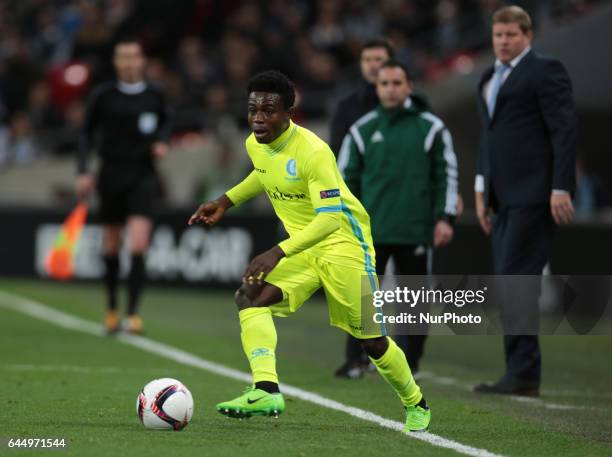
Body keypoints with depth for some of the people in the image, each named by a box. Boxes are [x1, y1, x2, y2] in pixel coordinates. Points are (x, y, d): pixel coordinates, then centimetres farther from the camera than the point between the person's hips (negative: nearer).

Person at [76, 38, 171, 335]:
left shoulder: (154, 96, 0)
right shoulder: (103, 96, -3)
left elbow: (165, 122, 19)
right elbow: (88, 132, 6)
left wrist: (161, 142, -2)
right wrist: (84, 171, -2)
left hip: (143, 177, -1)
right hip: (111, 175, 1)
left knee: (138, 248, -14)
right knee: (111, 249, 10)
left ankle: (133, 312, -14)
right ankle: (111, 308, 27)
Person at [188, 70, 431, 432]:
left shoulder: (312, 152, -27)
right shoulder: (255, 144, -2)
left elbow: (330, 218, -33)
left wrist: (279, 253, -43)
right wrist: (226, 202, 15)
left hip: (344, 243, -7)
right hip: (301, 246, 7)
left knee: (372, 340, 1)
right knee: (250, 297, -21)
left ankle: (416, 404, 27)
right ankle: (266, 390, -33)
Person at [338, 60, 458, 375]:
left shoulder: (431, 128, 4)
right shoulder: (362, 130, 8)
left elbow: (447, 175, 4)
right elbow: (346, 177, 11)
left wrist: (445, 218, -4)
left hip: (416, 231, -1)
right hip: (371, 229, 1)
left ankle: (408, 359, 14)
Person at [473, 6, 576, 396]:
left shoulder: (545, 71, -5)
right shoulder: (491, 79, 21)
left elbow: (565, 131, -11)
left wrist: (560, 189, -17)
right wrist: (482, 189, 21)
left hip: (534, 195, -8)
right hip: (504, 199, 9)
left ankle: (523, 374, -12)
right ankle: (522, 375, 8)